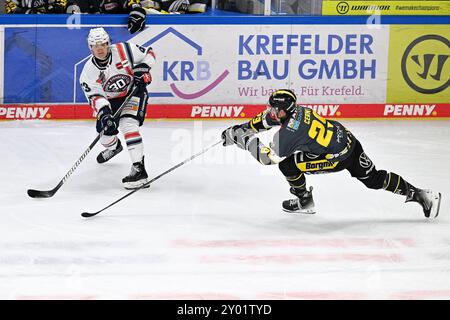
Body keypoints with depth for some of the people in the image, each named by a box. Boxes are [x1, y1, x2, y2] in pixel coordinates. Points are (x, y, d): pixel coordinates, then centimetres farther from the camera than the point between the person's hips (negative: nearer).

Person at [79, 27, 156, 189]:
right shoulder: (89, 71, -16)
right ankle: (114, 146, 50)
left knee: (128, 125, -26)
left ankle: (139, 169, -31)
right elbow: (95, 96, -20)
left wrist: (142, 68, -24)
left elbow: (148, 53, -8)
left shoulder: (123, 50, -22)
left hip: (134, 92, -5)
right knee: (105, 130, 7)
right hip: (111, 100, 5)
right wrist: (104, 113, -36)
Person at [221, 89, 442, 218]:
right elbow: (266, 119, 23)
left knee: (288, 165, -8)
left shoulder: (288, 133, -20)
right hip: (347, 138, 9)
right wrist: (243, 127, 21)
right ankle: (419, 194, 16)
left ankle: (304, 202, 12)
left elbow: (267, 157, -13)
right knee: (373, 179, 17)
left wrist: (243, 140, -7)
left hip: (337, 157, -9)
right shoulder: (295, 111, 4)